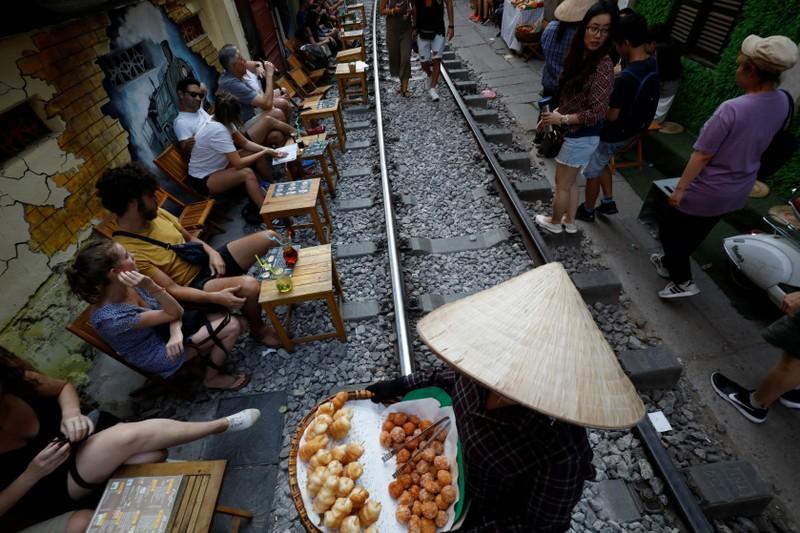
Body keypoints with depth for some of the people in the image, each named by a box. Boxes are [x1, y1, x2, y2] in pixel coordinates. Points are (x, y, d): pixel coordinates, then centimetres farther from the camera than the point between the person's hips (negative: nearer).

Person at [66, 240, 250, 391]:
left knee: (238, 322, -3)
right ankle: (213, 378, 5)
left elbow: (171, 310, -9)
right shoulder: (111, 318, -34)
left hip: (164, 327, 7)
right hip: (161, 354, -6)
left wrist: (176, 332, -29)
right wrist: (150, 286, -43)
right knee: (231, 326, -16)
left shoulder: (126, 283, -13)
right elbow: (174, 312, -28)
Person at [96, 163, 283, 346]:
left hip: (206, 261, 7)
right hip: (192, 286, -7)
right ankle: (258, 329, -3)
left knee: (268, 237, -7)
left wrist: (212, 252, -8)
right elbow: (171, 290, -22)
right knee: (249, 286, -34)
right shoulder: (127, 252, -22)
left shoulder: (155, 214, -2)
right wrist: (215, 297, -34)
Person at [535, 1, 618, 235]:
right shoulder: (581, 56, 2)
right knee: (570, 182, 21)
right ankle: (570, 222, 38)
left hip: (581, 137, -9)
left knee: (562, 184, 9)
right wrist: (554, 113, 2)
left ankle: (554, 222, 31)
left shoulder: (603, 66, -22)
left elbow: (597, 113, -23)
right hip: (575, 134, 9)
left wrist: (562, 119, -19)